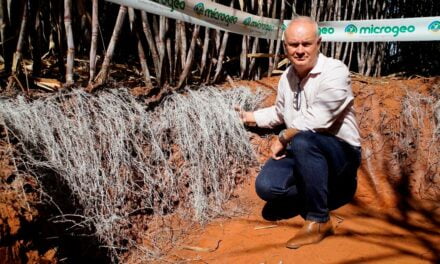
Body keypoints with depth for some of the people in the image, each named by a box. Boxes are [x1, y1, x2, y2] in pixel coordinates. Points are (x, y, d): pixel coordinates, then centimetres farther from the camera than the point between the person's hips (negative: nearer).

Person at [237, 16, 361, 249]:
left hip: (340, 152, -6)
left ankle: (318, 221, -20)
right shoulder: (287, 75, 5)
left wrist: (282, 139, -13)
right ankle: (327, 192, 7)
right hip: (302, 153, 7)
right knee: (266, 186, -18)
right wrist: (249, 116, 22)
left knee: (302, 141, -38)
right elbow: (279, 112, 25)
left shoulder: (335, 71, -18)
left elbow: (315, 121, -27)